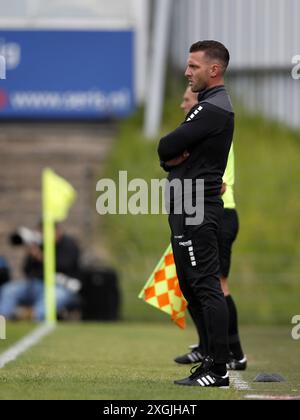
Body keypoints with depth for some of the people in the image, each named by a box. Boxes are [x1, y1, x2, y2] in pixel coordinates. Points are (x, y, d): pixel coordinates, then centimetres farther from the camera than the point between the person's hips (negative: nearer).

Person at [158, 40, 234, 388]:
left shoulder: (213, 108, -15)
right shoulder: (211, 105, 20)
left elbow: (166, 148, -18)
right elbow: (167, 153, 17)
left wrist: (171, 154, 4)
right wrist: (174, 158, -4)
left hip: (197, 209, -11)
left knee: (205, 286, -11)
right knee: (192, 287, 13)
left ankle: (218, 370, -13)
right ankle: (212, 361, 17)